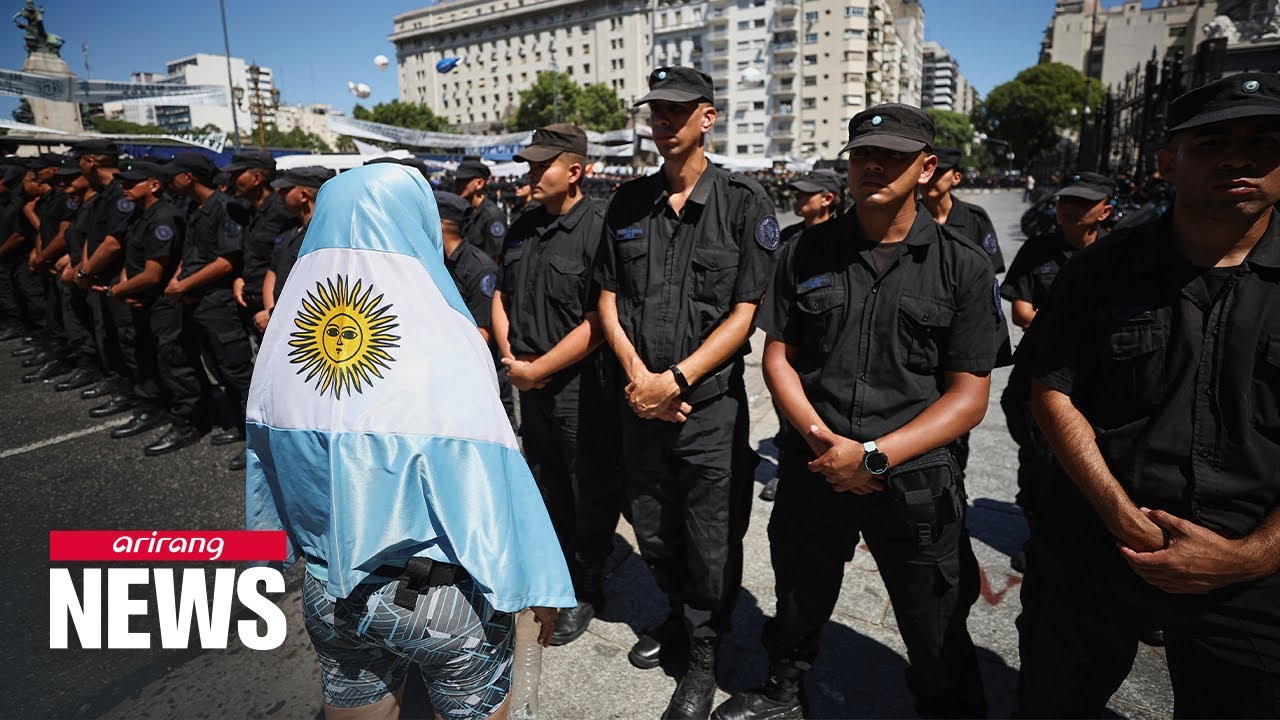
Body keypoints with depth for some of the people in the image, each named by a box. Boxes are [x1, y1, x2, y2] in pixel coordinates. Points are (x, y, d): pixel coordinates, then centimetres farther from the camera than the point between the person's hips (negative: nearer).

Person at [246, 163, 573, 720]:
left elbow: (262, 460, 5)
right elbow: (492, 479, -22)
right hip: (442, 600, -4)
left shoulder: (283, 335, -5)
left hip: (328, 592, 5)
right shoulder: (443, 339, -22)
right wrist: (537, 583, -12)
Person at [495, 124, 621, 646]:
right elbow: (502, 296, 17)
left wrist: (537, 369, -15)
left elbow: (599, 322, -20)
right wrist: (510, 356, 2)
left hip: (582, 388, -7)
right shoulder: (523, 227, 9)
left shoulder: (599, 227, -15)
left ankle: (585, 593, 27)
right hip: (530, 385, 7)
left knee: (591, 496, 8)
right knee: (546, 489, 21)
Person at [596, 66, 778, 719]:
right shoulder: (628, 203, 6)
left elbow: (746, 313, -10)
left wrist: (676, 380, -17)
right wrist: (637, 373, -8)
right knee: (653, 534, 18)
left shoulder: (744, 202, -6)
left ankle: (703, 653, 33)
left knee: (711, 546, 9)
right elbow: (608, 298, 7)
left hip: (710, 403, -4)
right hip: (641, 399, 4)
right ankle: (679, 616, 46)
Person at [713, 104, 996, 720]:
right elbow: (778, 358, 2)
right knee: (798, 605, 23)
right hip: (813, 470, 2)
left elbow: (969, 396, -8)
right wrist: (824, 440, -13)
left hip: (915, 481, -2)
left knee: (938, 641, 13)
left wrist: (875, 457, -18)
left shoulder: (963, 268, -5)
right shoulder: (807, 253, 1)